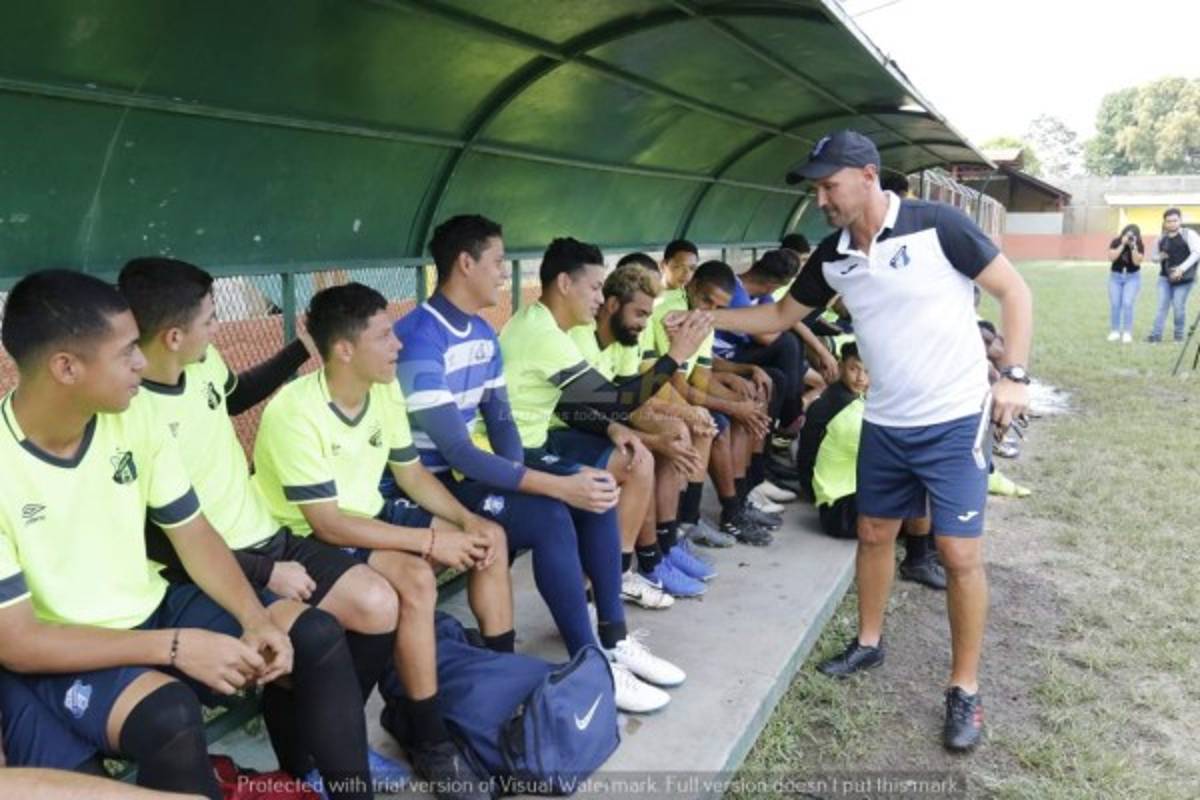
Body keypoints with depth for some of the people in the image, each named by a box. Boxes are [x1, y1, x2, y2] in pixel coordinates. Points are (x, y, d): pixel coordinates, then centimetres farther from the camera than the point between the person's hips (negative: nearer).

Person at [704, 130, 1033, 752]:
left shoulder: (936, 226, -15)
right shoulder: (832, 257, 2)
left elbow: (1013, 290, -9)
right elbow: (781, 315, 15)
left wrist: (1014, 374, -16)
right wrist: (707, 318, 8)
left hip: (953, 418, -6)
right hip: (884, 423, 6)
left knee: (958, 553, -3)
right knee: (873, 533, 16)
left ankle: (965, 690, 12)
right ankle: (869, 641, 36)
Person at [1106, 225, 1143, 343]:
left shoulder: (1139, 246, -9)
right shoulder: (1115, 242, -8)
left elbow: (1137, 262, -19)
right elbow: (1111, 257, -21)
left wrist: (1133, 247, -27)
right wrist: (1122, 245, -26)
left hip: (1132, 277, -1)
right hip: (1116, 276, 1)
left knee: (1127, 304, -13)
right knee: (1115, 304, -2)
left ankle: (1127, 333, -11)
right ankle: (1115, 331, 7)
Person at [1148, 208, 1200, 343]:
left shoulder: (1189, 234, -6)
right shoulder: (1161, 238, 10)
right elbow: (1154, 256, 21)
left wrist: (1182, 268, -24)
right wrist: (1160, 257, -5)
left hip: (1184, 278, -4)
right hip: (1165, 277, 4)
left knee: (1179, 306, -4)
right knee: (1162, 305, -1)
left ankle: (1179, 334, 11)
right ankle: (1156, 334, -2)